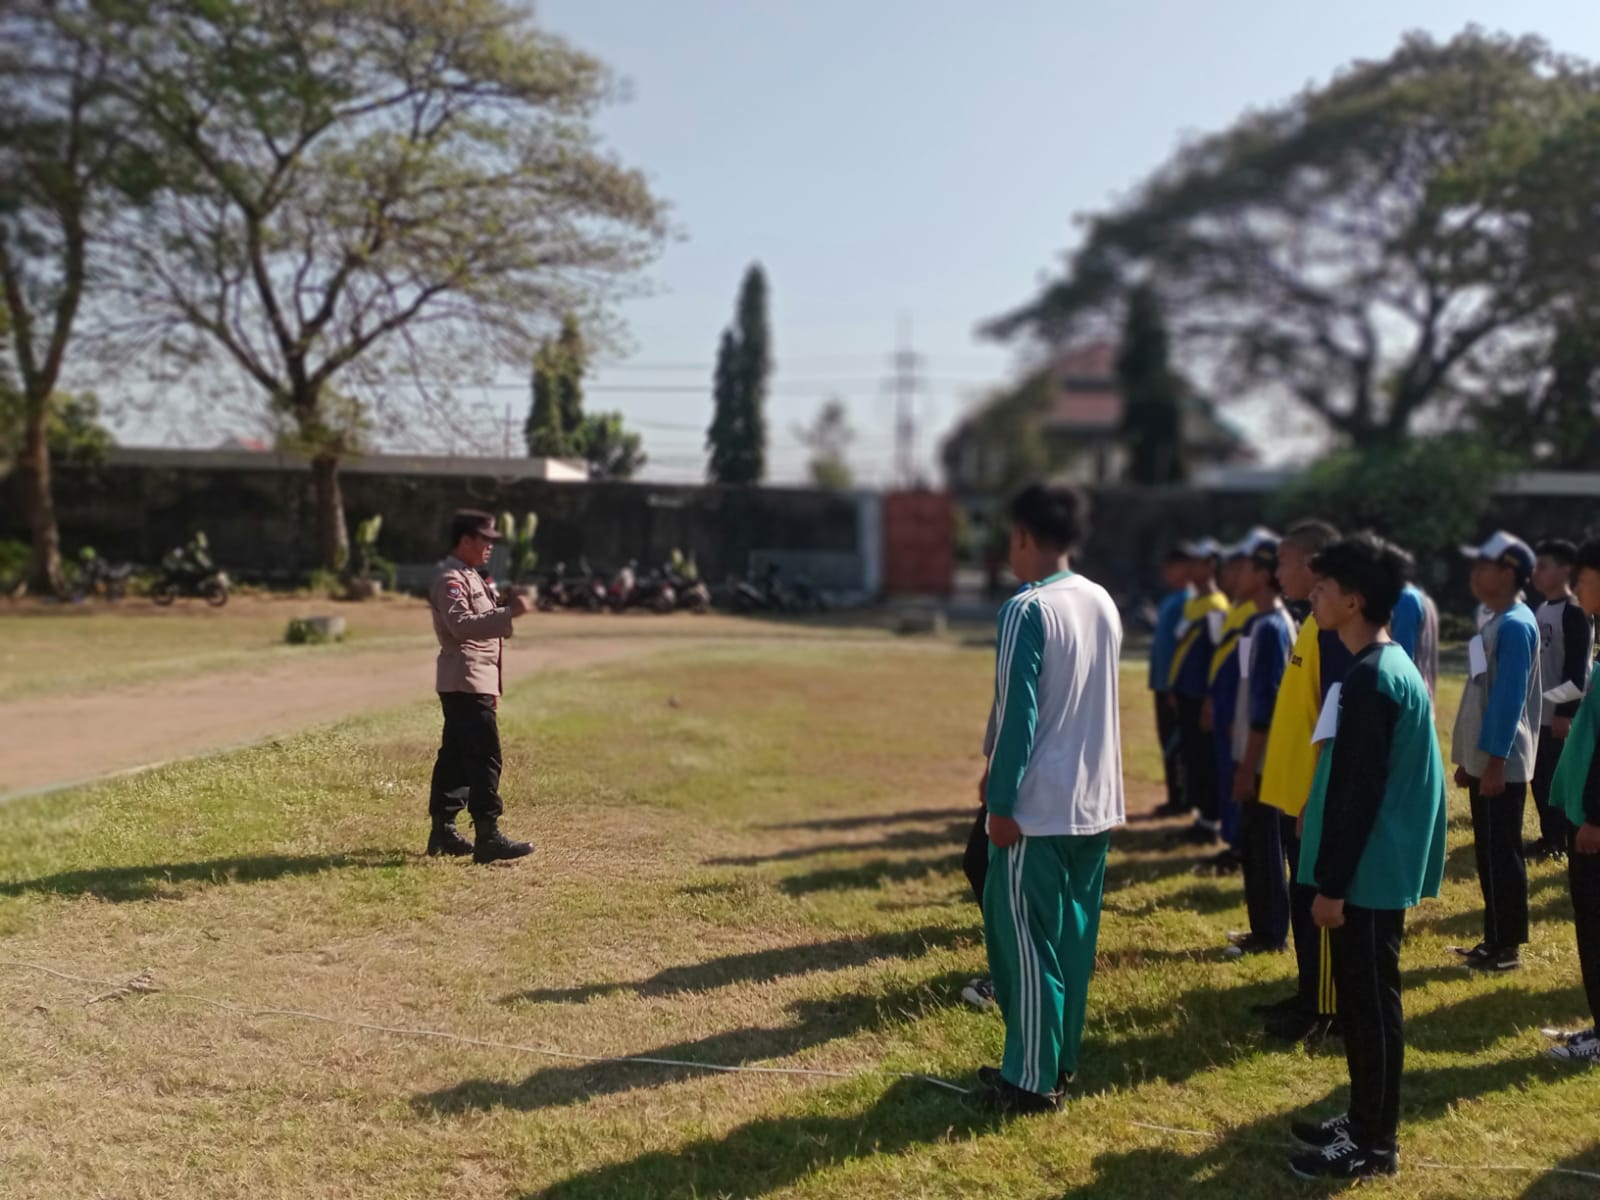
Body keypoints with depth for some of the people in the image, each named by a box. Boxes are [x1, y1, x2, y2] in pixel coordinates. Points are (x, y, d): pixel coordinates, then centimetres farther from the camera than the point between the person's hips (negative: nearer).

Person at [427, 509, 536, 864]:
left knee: (455, 756, 13)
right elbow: (462, 624, -28)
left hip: (473, 683, 10)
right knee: (485, 758, -13)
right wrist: (509, 612, -33)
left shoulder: (468, 577, 20)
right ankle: (487, 836, -14)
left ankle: (443, 832, 20)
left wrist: (491, 688, 24)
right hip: (466, 683, -10)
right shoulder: (451, 579, -12)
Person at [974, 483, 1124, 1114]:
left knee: (1024, 942, 2)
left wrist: (1000, 800, -11)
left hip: (1038, 806, -8)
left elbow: (1016, 711, -17)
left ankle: (1030, 1079, 9)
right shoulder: (1104, 603, 9)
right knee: (1073, 938, 15)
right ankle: (1060, 1062, 25)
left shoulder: (1028, 609, -16)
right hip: (1095, 801, 8)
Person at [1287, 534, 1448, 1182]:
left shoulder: (1369, 678, -21)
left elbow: (1358, 792, -22)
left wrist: (1331, 883, -18)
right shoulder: (1390, 666, 11)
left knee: (1370, 1002, 1)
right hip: (1377, 868, 10)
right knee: (1361, 998, 17)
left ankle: (1374, 1144, 12)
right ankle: (1364, 1121, 28)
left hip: (1367, 875, -10)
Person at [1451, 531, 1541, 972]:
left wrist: (1495, 762, -21)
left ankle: (1509, 947, 7)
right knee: (1488, 852, 13)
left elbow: (1510, 698, -20)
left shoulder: (1514, 625, -15)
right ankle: (1494, 939, 21)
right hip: (1484, 759, 9)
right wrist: (1468, 760, 19)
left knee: (1502, 853, -2)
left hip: (1501, 762, -9)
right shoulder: (1496, 623, 14)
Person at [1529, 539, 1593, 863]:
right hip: (1536, 712, 8)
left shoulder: (1575, 612, -13)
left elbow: (1577, 668, -17)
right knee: (1539, 778, 11)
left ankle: (1561, 842, 11)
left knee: (1557, 780, 1)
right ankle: (1548, 836, 20)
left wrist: (1565, 712, -20)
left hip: (1559, 715, -8)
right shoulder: (1540, 609, 12)